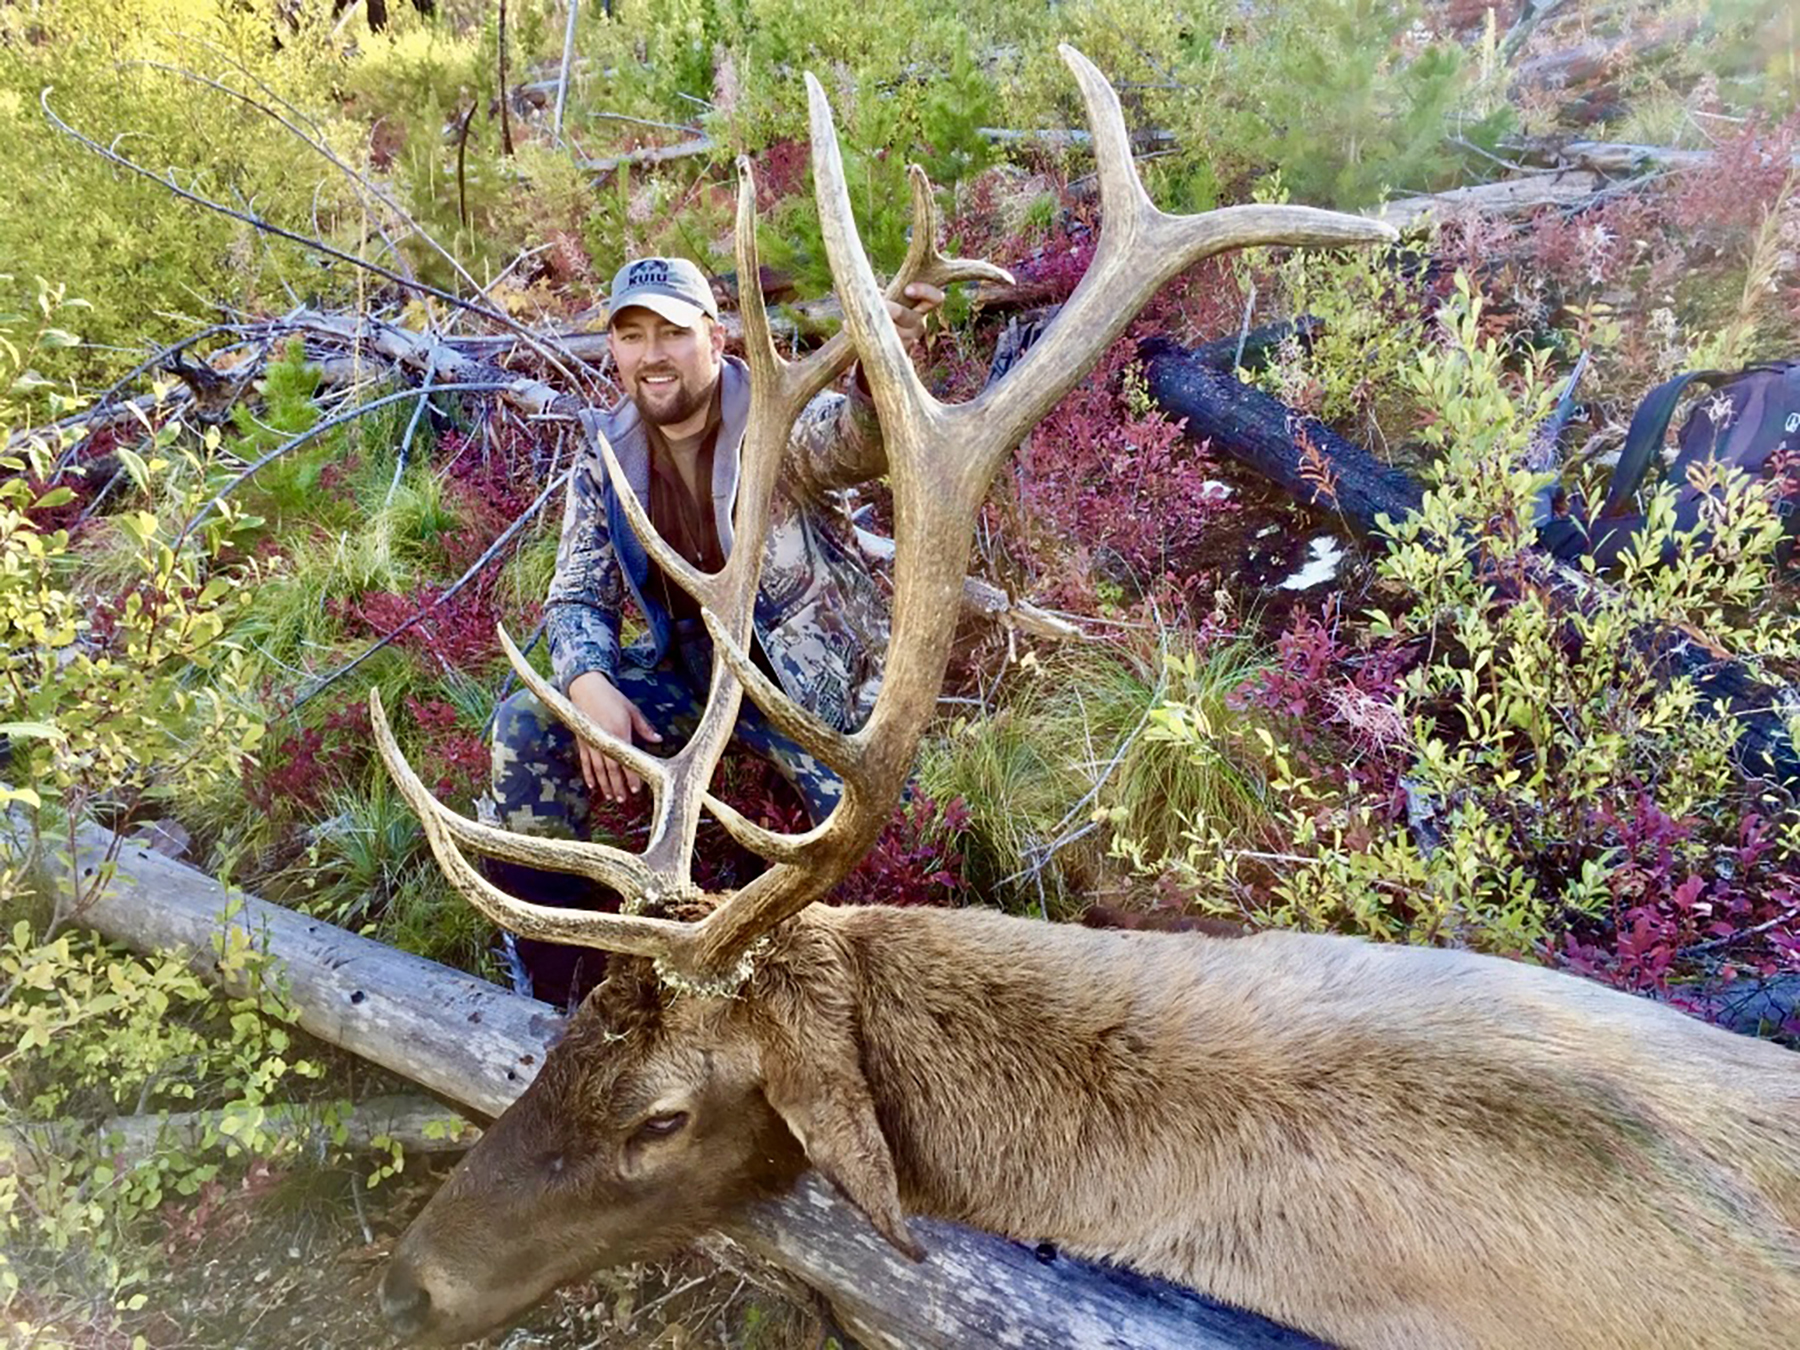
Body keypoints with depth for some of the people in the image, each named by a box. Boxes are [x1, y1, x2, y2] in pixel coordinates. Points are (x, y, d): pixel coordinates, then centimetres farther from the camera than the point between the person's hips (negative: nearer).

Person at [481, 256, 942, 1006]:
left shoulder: (780, 423, -16)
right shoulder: (605, 452, 0)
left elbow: (858, 437, -39)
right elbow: (578, 595, 3)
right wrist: (589, 684, -19)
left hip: (812, 677, -4)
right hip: (690, 668, 5)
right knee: (527, 727, -11)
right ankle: (551, 979, 3)